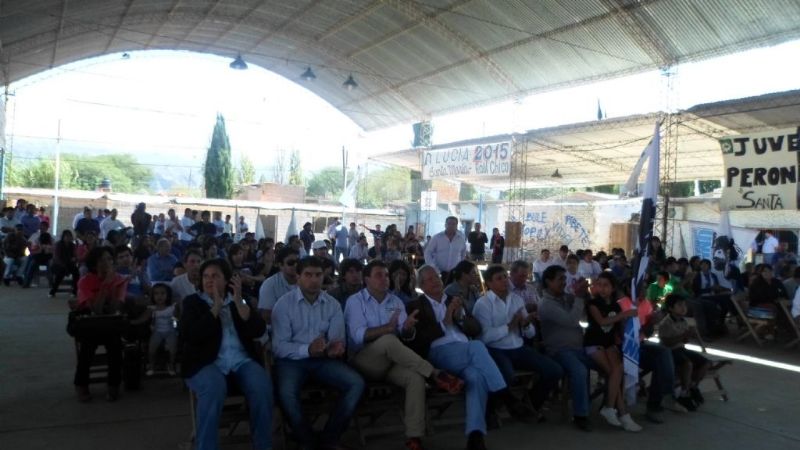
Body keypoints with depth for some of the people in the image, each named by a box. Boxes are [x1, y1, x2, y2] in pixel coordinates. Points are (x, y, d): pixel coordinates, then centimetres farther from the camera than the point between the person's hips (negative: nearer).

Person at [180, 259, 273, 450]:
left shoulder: (238, 300, 15)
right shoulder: (192, 302, 9)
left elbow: (258, 330, 0)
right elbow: (189, 336, -9)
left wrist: (238, 302, -10)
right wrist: (216, 307, -10)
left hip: (242, 360, 2)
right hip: (206, 362, -2)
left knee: (262, 385, -28)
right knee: (213, 389, -36)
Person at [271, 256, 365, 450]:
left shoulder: (333, 304, 5)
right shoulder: (284, 304, -7)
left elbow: (338, 339, 0)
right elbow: (279, 346, -13)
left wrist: (336, 347, -25)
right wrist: (307, 350, -29)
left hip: (323, 359, 4)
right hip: (292, 359, -3)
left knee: (357, 383, -18)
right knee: (286, 393, -34)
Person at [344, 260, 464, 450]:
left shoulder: (396, 301, 14)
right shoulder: (355, 301, -1)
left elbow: (406, 334, 3)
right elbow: (358, 335, -16)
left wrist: (408, 327, -22)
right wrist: (387, 328, -30)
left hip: (391, 360, 4)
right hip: (364, 361, -4)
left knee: (416, 378, -28)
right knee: (389, 341, -35)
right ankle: (435, 375, -30)